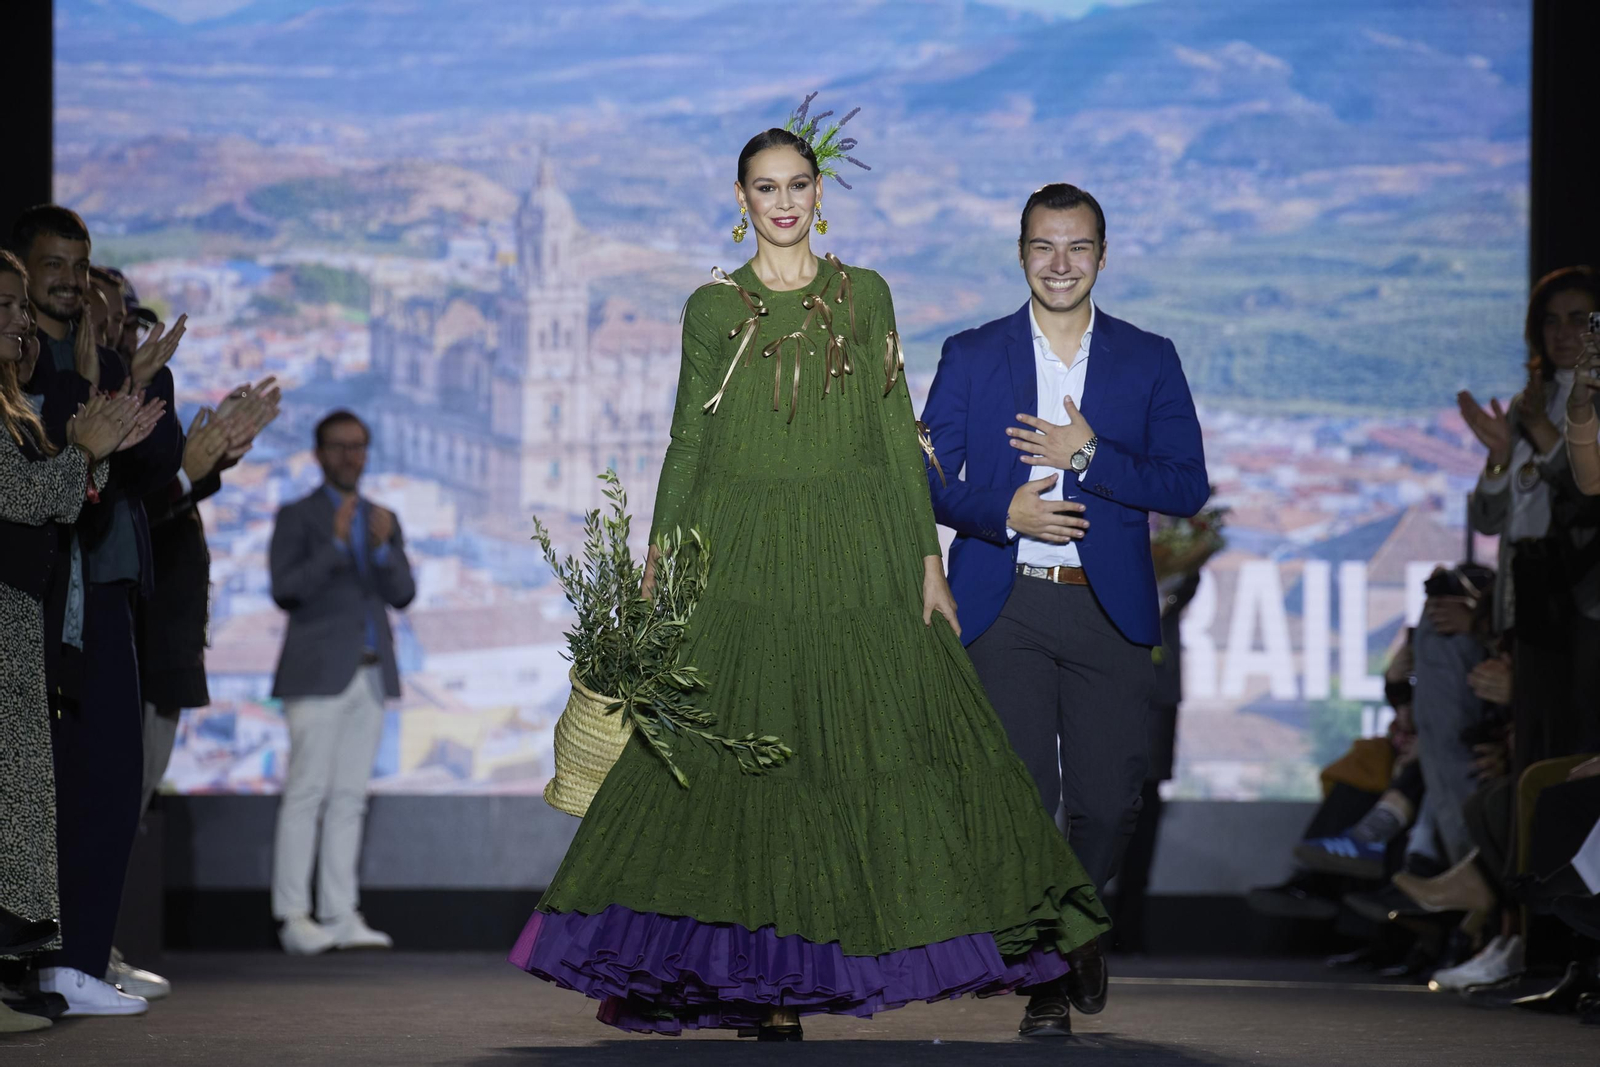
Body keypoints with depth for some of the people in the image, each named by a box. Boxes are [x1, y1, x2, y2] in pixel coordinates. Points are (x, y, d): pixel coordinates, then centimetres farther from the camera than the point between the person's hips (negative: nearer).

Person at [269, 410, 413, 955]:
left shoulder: (383, 520, 17)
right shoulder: (297, 517, 3)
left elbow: (402, 594, 7)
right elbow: (285, 590, -9)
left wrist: (384, 546, -11)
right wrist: (335, 543, -19)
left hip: (371, 675, 5)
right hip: (318, 675, -5)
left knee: (349, 797, 4)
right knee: (306, 793, -8)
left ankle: (340, 915, 5)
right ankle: (293, 917, -8)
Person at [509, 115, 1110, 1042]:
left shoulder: (865, 295, 9)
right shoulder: (713, 307, 8)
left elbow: (898, 433, 7)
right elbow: (689, 443, 8)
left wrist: (928, 557, -1)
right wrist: (657, 573, 2)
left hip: (858, 560, 0)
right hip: (743, 560, 0)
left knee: (879, 744, -5)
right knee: (751, 756, -4)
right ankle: (771, 988, -2)